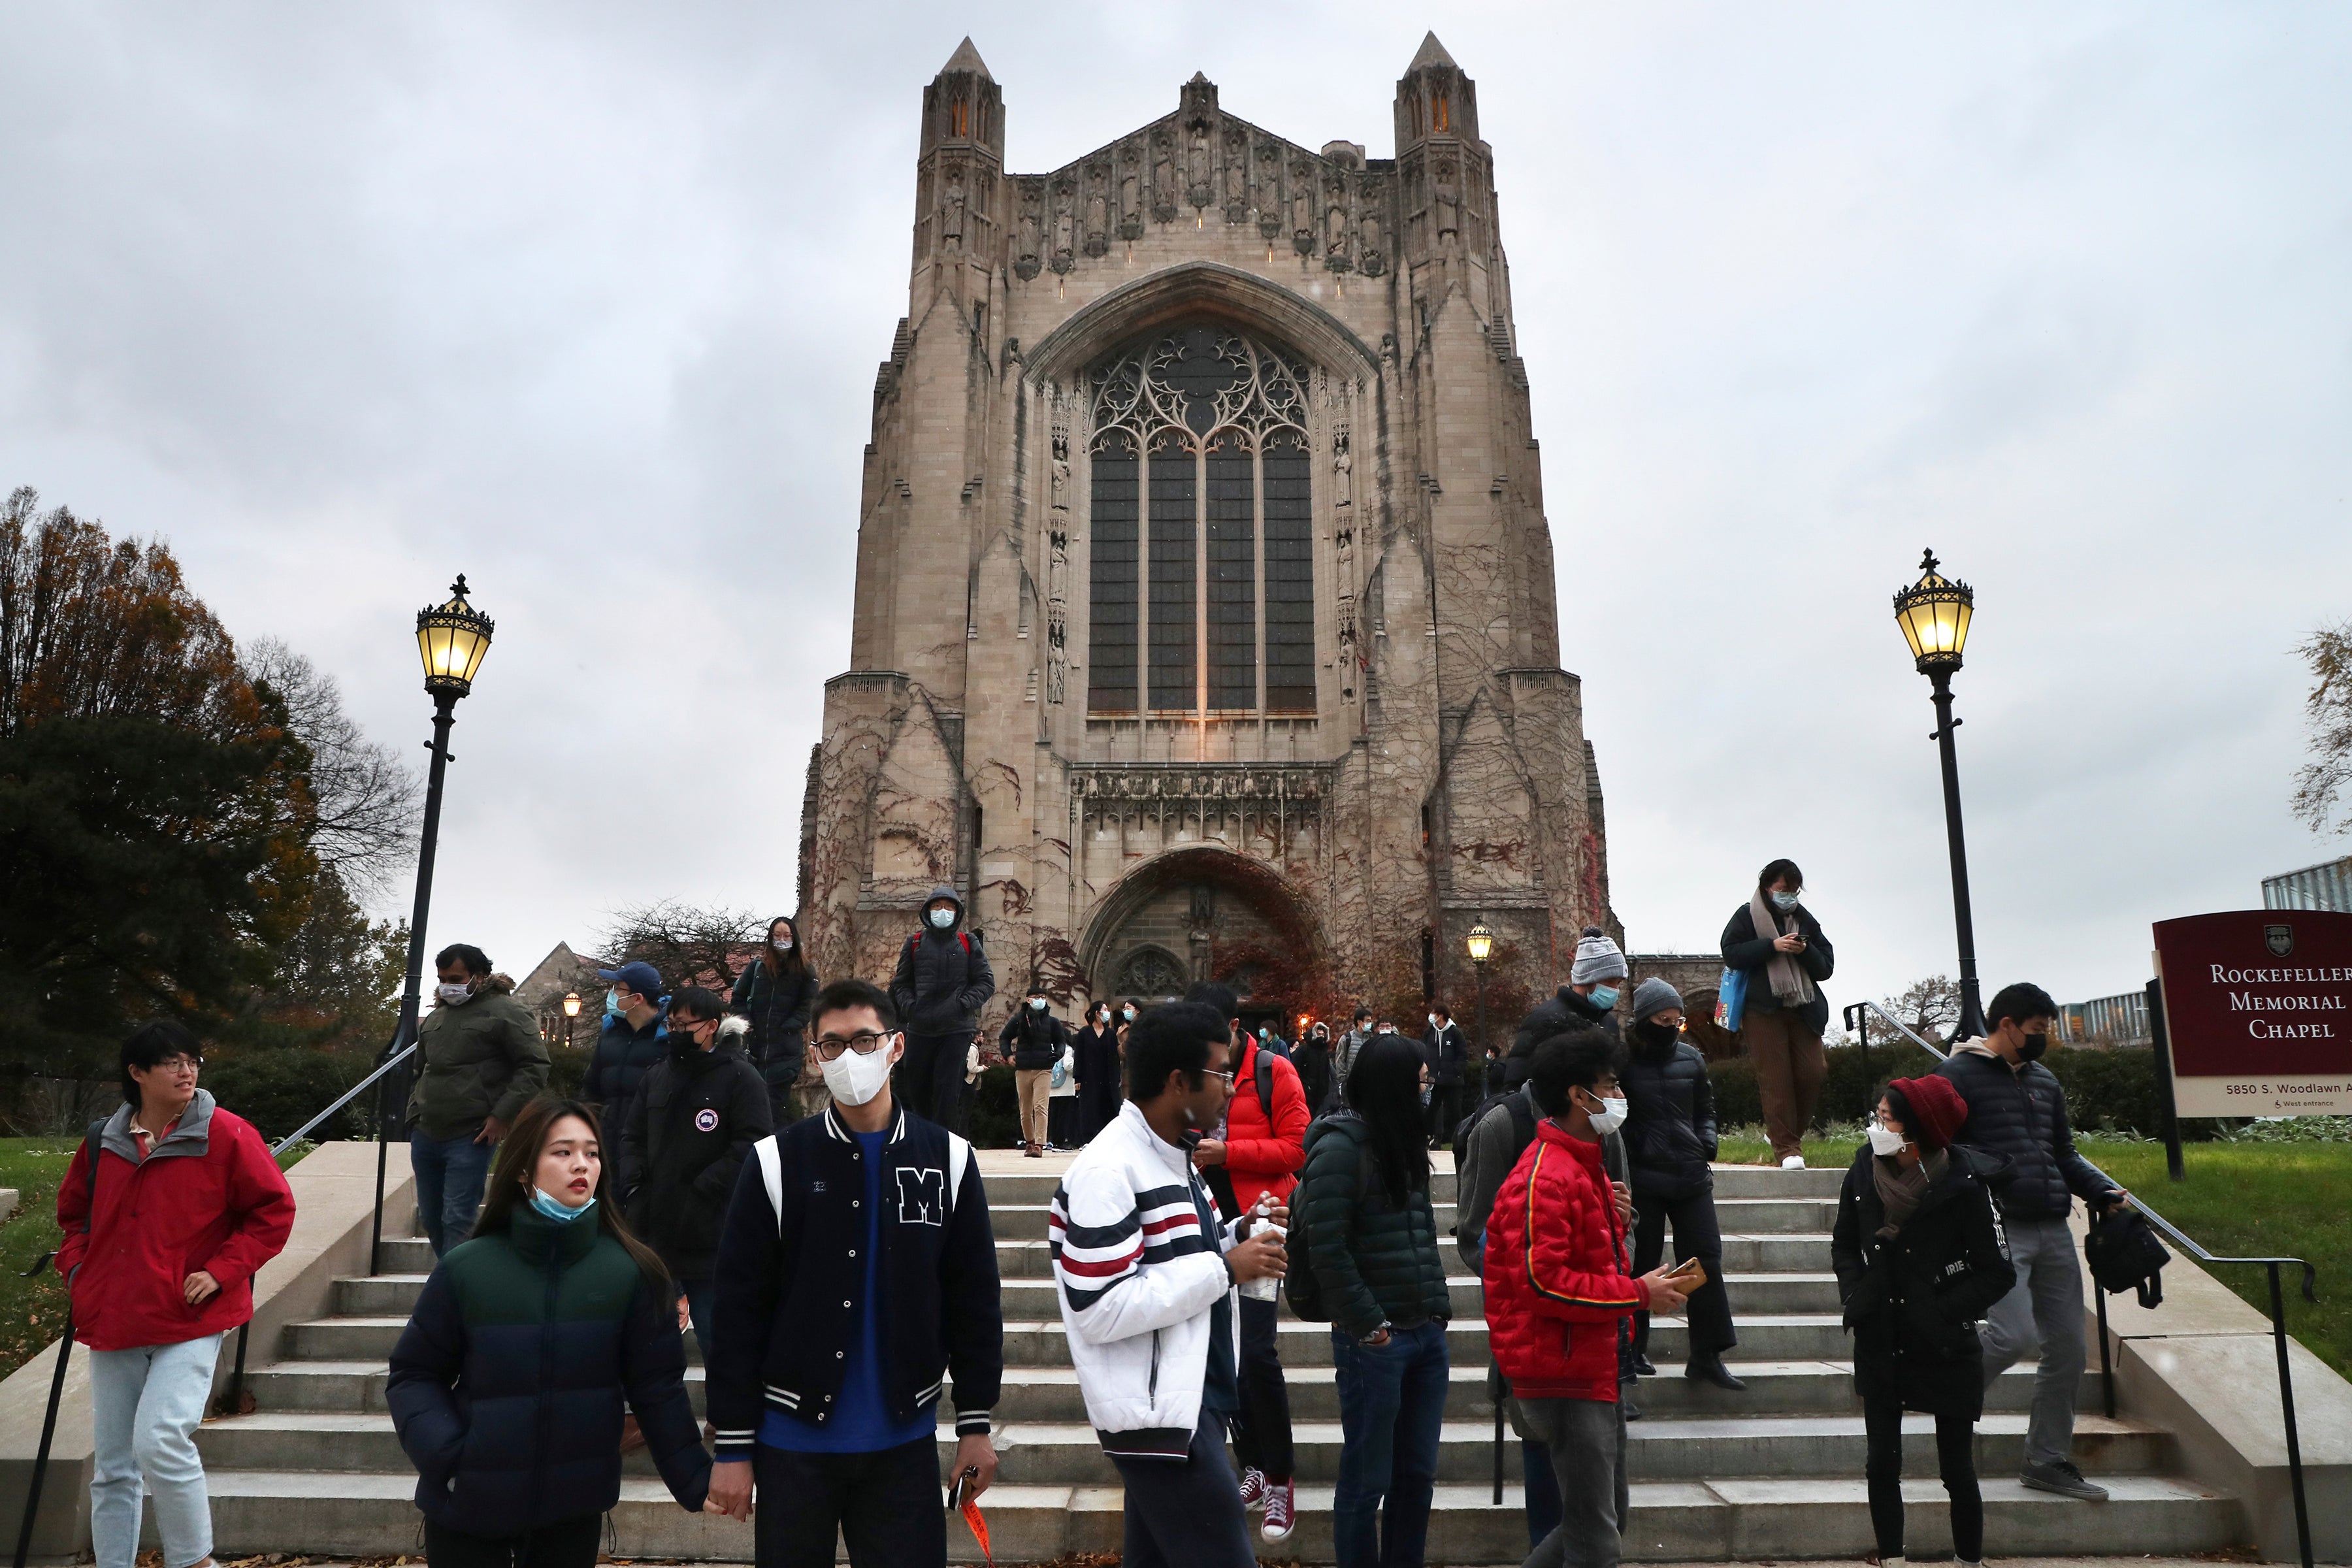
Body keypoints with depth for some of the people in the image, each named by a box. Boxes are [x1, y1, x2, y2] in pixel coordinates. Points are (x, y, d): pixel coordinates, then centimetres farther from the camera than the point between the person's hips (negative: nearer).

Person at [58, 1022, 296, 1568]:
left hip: (190, 1322, -5)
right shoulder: (103, 1142, 6)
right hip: (112, 1324, 5)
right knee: (112, 1468, 13)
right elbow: (73, 1212, 24)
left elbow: (274, 1209, -5)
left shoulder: (225, 1135, -8)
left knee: (160, 1441, -18)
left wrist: (222, 1271, -12)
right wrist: (76, 1267, 8)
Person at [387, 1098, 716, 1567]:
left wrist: (694, 1480, -7)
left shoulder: (632, 1271, -8)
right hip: (468, 1508, 0)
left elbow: (656, 1386, -3)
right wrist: (444, 1457, -14)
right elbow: (414, 1375, 0)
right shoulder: (465, 1269, -8)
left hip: (575, 1510, 1)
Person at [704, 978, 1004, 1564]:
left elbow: (975, 1301, 3)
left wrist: (975, 1425, 4)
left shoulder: (947, 1159, -2)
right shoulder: (777, 1161, -6)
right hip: (792, 1443, -1)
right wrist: (733, 1448, -5)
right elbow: (737, 1311, -5)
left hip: (905, 1443, 1)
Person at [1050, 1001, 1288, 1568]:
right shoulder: (1109, 1170, -19)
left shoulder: (1171, 1155, 13)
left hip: (1189, 1399, 10)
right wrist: (1225, 1269, -20)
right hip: (1157, 1411, -10)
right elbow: (1099, 1311, -25)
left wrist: (1235, 1237, 3)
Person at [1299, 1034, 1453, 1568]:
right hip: (1375, 1340, -7)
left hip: (1427, 1334, 8)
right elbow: (1327, 1247, -17)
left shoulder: (1404, 1141, 12)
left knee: (1417, 1475, 14)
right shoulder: (1341, 1147, -13)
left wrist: (1439, 1307, 10)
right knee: (1366, 1481, 4)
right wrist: (1369, 1325, -14)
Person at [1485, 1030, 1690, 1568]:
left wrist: (1645, 1287, 8)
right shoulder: (1545, 1178, -19)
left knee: (1607, 1517, 19)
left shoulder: (1585, 1167, 15)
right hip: (1566, 1379, -10)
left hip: (1595, 1372, 10)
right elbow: (1541, 1283, -25)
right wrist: (1637, 1293, -17)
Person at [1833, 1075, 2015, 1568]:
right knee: (1882, 1463, 5)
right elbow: (1844, 1245, 11)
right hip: (1879, 1345, 3)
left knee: (1957, 1471, 8)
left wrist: (1944, 1313, -15)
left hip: (1946, 1348, -3)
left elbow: (1998, 1273, -9)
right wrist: (1854, 1293, -3)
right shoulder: (1865, 1171, -6)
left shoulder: (1964, 1184, -17)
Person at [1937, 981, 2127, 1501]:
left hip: (2053, 1230, 8)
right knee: (2015, 1335, -19)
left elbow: (2065, 1154, 24)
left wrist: (2104, 1191, 10)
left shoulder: (2045, 1080, 19)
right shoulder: (1960, 1074, -4)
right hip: (1998, 1228, -7)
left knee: (2067, 1347, 8)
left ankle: (2048, 1462, 21)